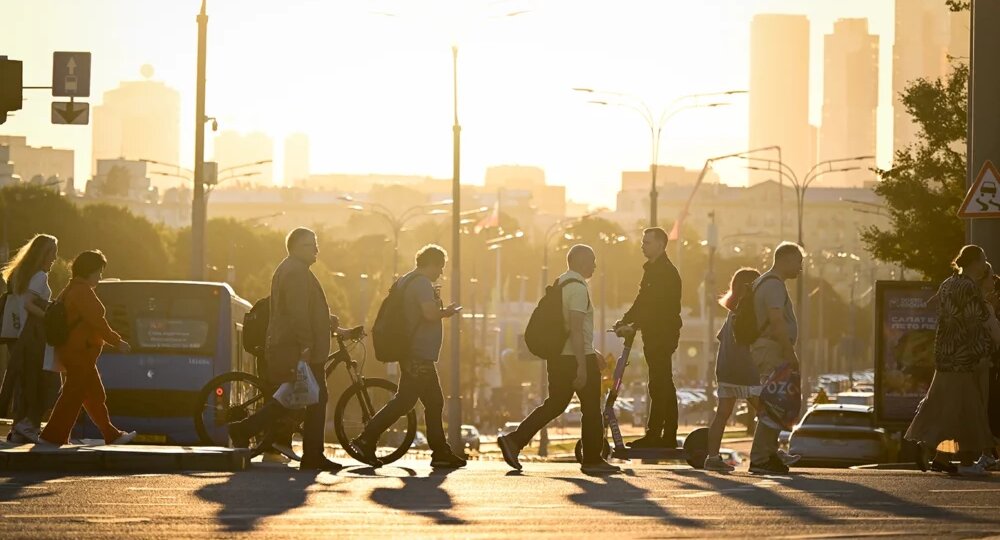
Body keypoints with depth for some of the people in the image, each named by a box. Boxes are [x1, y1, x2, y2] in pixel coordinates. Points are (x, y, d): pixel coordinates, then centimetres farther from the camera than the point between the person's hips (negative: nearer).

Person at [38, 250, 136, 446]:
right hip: (81, 352, -11)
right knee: (73, 395, -9)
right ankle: (53, 436, -11)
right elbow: (97, 321, -18)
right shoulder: (83, 291, -15)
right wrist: (117, 341, -11)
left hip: (71, 350, 11)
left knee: (95, 394, 15)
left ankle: (112, 435, 21)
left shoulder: (70, 290, 18)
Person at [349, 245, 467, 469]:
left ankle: (441, 453, 13)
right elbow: (430, 313, -27)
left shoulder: (406, 281, 17)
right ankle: (366, 440, -11)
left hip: (413, 353, 11)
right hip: (419, 355, -11)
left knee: (434, 402, 12)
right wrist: (447, 311, -6)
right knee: (404, 401, -9)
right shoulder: (422, 283, -13)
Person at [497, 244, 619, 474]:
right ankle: (592, 460, 8)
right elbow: (576, 329, -22)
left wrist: (591, 353, 28)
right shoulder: (577, 287, -15)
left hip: (558, 357, 9)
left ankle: (514, 440, 1)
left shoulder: (560, 285, 16)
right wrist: (582, 365, -24)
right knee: (591, 408, 2)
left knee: (554, 404, 11)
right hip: (577, 358, -9)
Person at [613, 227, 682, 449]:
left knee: (659, 385, -11)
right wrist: (627, 321, 7)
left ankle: (653, 435, -14)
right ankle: (669, 436, 15)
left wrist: (627, 322, -22)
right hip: (654, 335, 11)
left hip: (662, 335, -11)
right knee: (664, 386, 11)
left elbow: (656, 306, -20)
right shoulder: (653, 269, 19)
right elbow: (644, 303, 20)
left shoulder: (667, 272, -13)